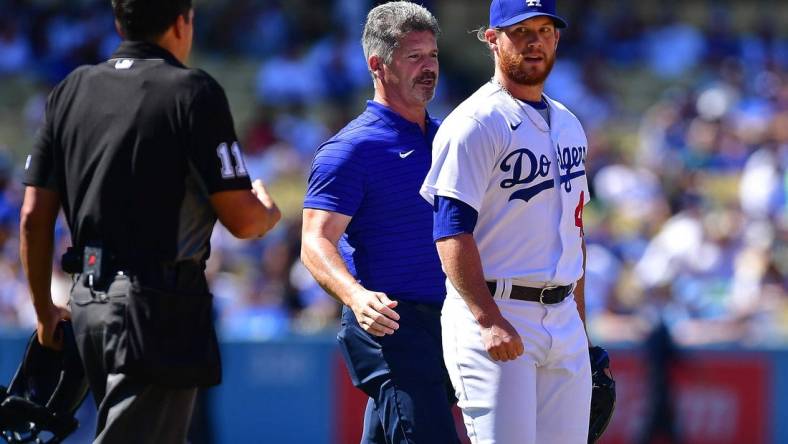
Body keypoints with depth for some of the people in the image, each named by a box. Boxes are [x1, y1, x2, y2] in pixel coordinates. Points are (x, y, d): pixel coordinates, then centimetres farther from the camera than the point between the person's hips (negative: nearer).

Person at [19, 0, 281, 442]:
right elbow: (241, 220, -10)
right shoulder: (193, 91, -7)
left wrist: (45, 311, 21)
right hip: (158, 304, -7)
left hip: (88, 303, 7)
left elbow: (34, 217, 10)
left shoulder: (72, 89, 11)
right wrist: (269, 213, 14)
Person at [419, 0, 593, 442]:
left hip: (563, 320, 8)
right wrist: (488, 320, -25)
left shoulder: (569, 125, 17)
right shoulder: (475, 123, -8)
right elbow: (452, 232, -16)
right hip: (494, 313, -8)